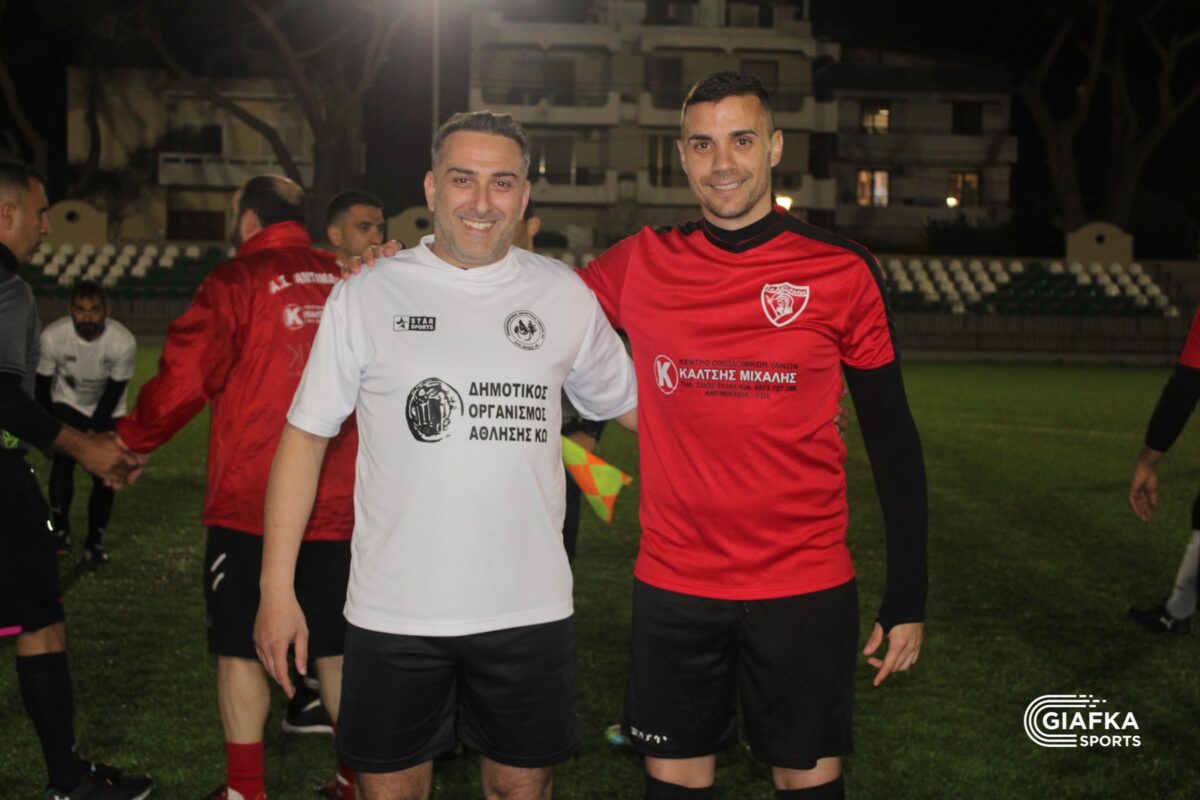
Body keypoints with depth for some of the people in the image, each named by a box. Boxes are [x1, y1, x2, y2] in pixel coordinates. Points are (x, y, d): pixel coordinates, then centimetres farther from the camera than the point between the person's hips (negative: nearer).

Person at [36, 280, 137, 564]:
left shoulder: (124, 343, -31)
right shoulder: (52, 337, -30)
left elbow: (113, 394, -19)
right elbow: (42, 386, -14)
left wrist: (93, 431, -16)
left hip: (107, 411, 0)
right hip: (67, 404, 0)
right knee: (63, 462, -13)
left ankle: (95, 541, 10)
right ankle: (60, 529, 8)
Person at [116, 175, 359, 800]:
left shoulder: (235, 283, -8)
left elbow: (184, 379, -11)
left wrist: (129, 441, 5)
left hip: (249, 506, -4)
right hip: (339, 506, 4)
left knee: (240, 648, 9)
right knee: (337, 647, 16)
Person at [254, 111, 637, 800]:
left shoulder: (564, 295, 3)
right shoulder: (367, 296, -1)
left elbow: (632, 404, 16)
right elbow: (307, 434, 1)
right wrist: (278, 588, -3)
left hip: (529, 608, 1)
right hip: (394, 611, -1)